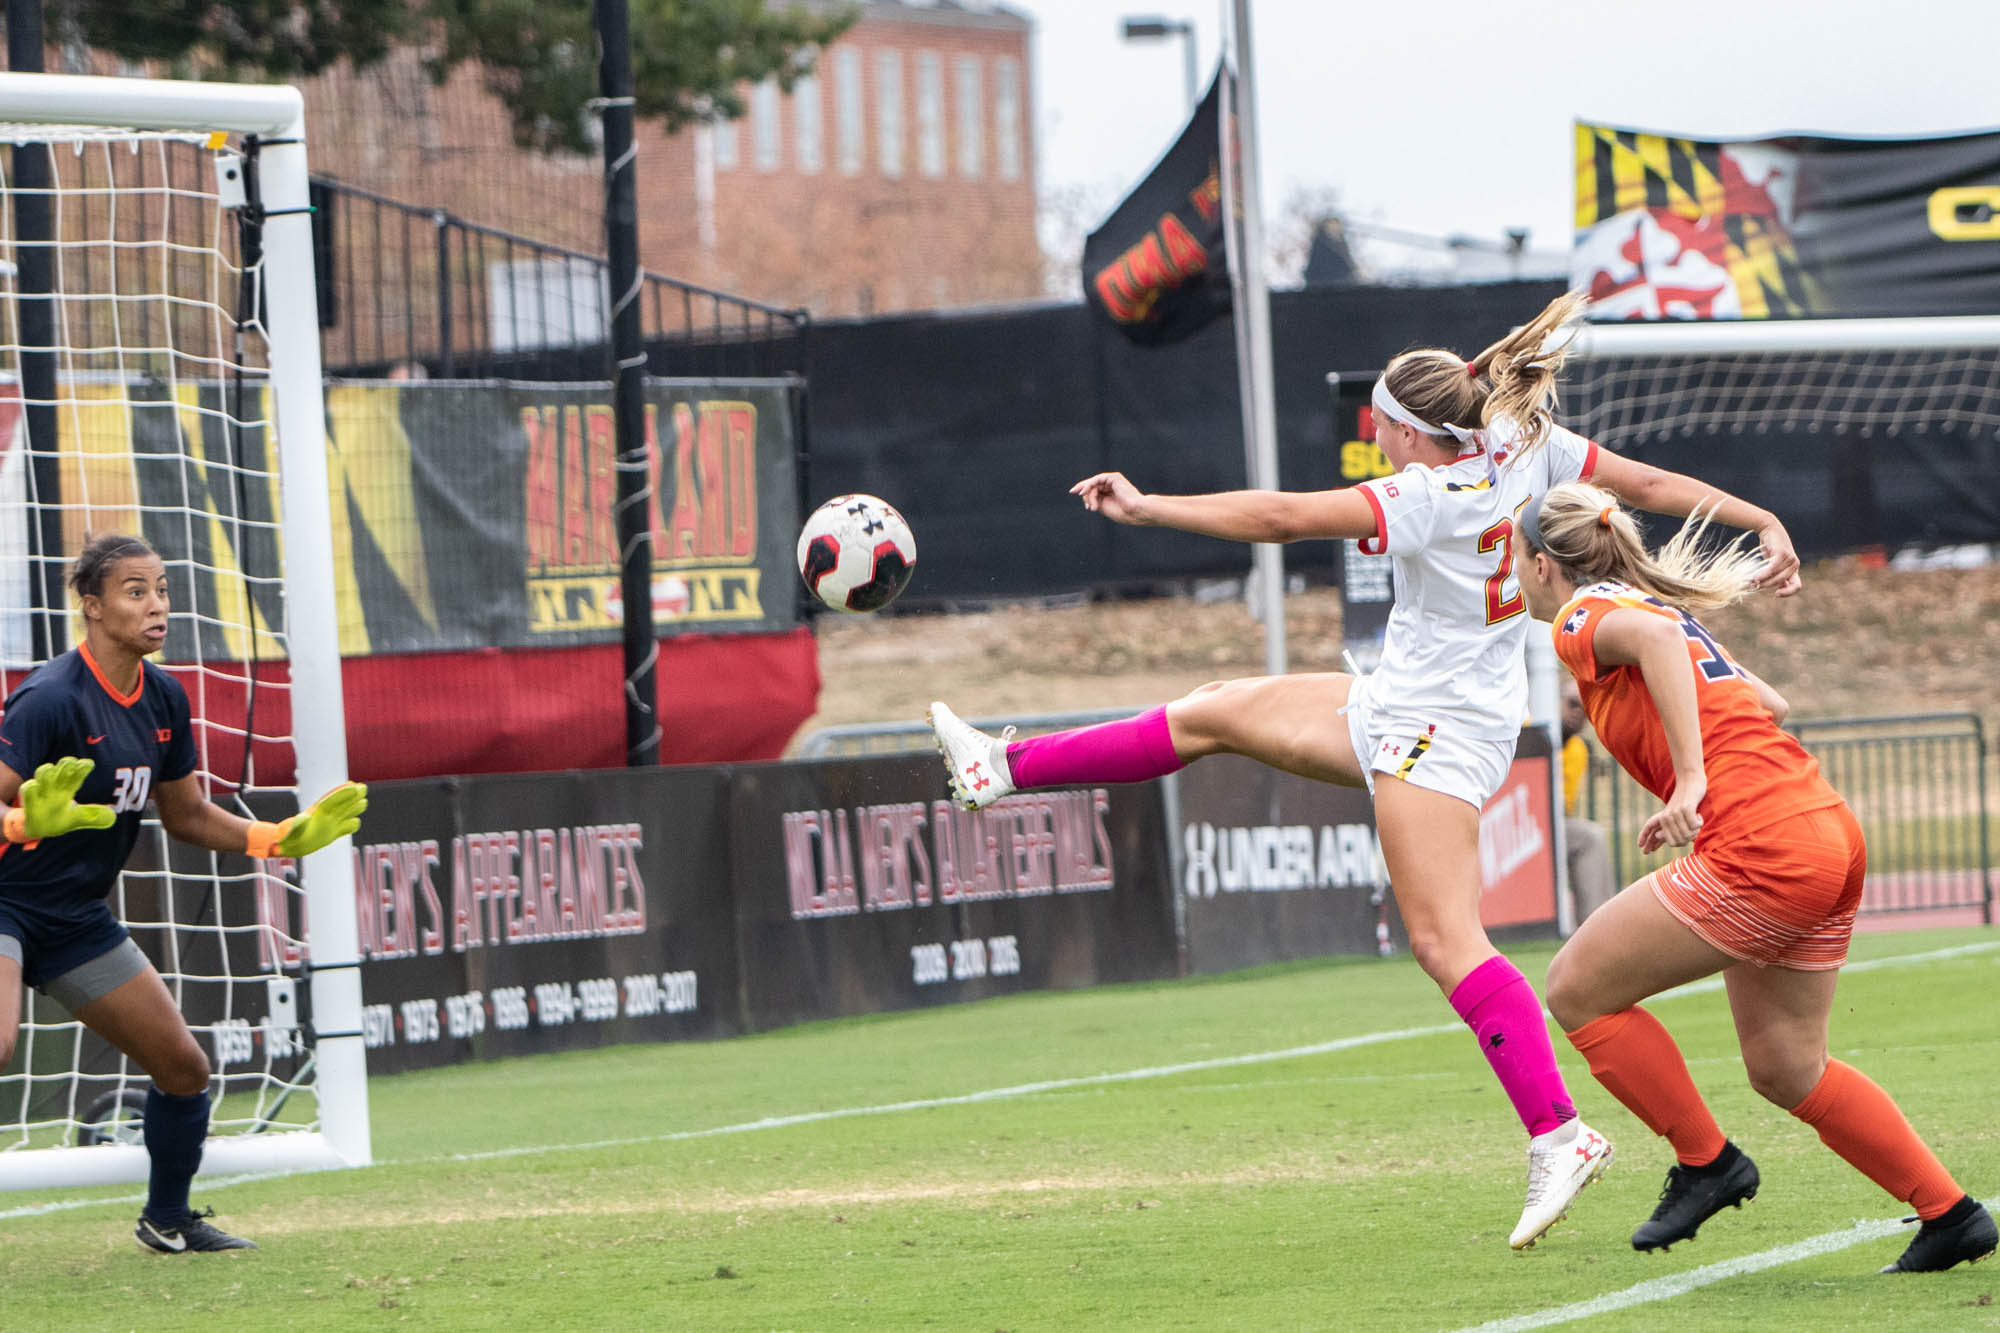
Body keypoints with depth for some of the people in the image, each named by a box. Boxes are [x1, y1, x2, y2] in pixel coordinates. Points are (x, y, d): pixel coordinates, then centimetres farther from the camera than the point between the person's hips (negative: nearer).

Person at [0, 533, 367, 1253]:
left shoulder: (163, 698, 4)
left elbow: (186, 815, 17)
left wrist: (284, 837, 8)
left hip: (78, 919, 8)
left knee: (183, 1067, 9)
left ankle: (166, 1219, 31)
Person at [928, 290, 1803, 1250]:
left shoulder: (1429, 496, -23)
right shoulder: (1526, 447, 0)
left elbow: (1283, 517, -26)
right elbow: (1654, 484, 6)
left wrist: (1145, 506, -22)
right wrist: (1763, 524, 14)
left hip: (1436, 730, -10)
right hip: (1404, 711, 10)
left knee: (1444, 940, -15)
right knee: (1216, 714, 14)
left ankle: (1558, 1135, -20)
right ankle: (1006, 767, 23)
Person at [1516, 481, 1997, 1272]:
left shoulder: (1582, 614, -1)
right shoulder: (1648, 602, 25)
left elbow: (1653, 635, -25)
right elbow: (1767, 704, 28)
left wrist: (1691, 778, -30)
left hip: (1762, 851, -9)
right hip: (1830, 834, 9)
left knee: (1577, 991, 2)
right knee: (1785, 1068, 18)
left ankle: (1705, 1162, 7)